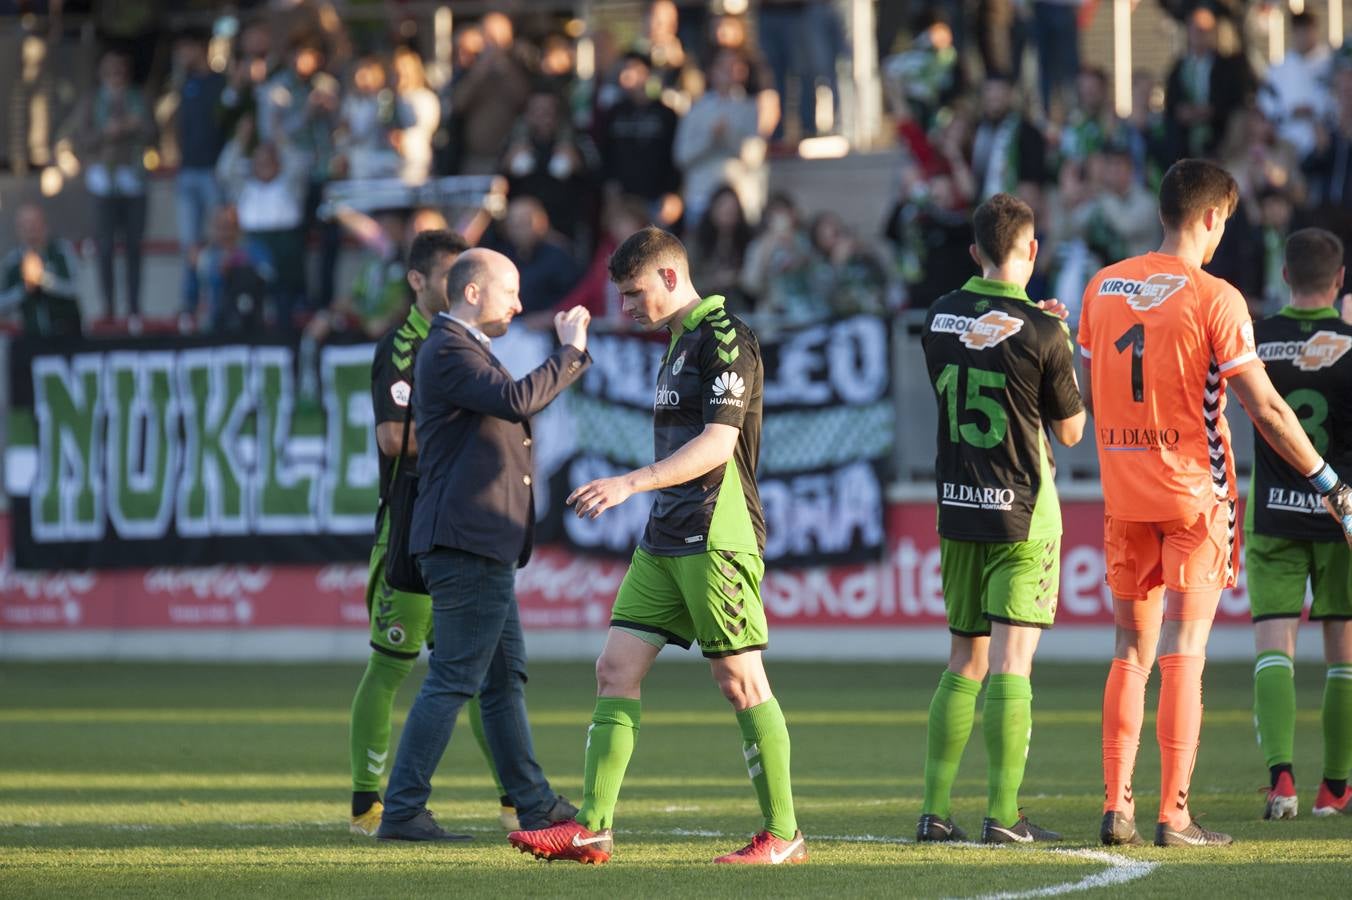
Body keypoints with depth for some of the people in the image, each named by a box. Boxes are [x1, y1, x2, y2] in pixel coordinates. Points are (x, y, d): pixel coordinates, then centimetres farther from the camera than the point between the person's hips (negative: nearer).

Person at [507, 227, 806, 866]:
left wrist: (630, 483, -24)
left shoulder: (725, 339, -12)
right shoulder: (679, 341, 18)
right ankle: (592, 828, 2)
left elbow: (718, 443, -20)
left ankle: (782, 833, 2)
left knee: (740, 680, -5)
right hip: (665, 541, 10)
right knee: (616, 669, 2)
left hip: (717, 539, -10)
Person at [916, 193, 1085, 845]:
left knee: (965, 661, 12)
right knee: (1011, 662, -5)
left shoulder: (940, 319, 3)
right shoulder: (1040, 333, -13)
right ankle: (1003, 814, -10)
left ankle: (935, 810, 9)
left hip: (958, 511, 5)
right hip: (1022, 513, -5)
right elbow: (1071, 430, -3)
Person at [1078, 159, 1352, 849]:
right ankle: (1173, 815, -6)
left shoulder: (1103, 287, 6)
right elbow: (1265, 409, -13)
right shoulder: (1213, 298, -11)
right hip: (1195, 491, -5)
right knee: (1183, 655, -4)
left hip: (1124, 495, 5)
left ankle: (1116, 806, 6)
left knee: (1131, 652, 11)